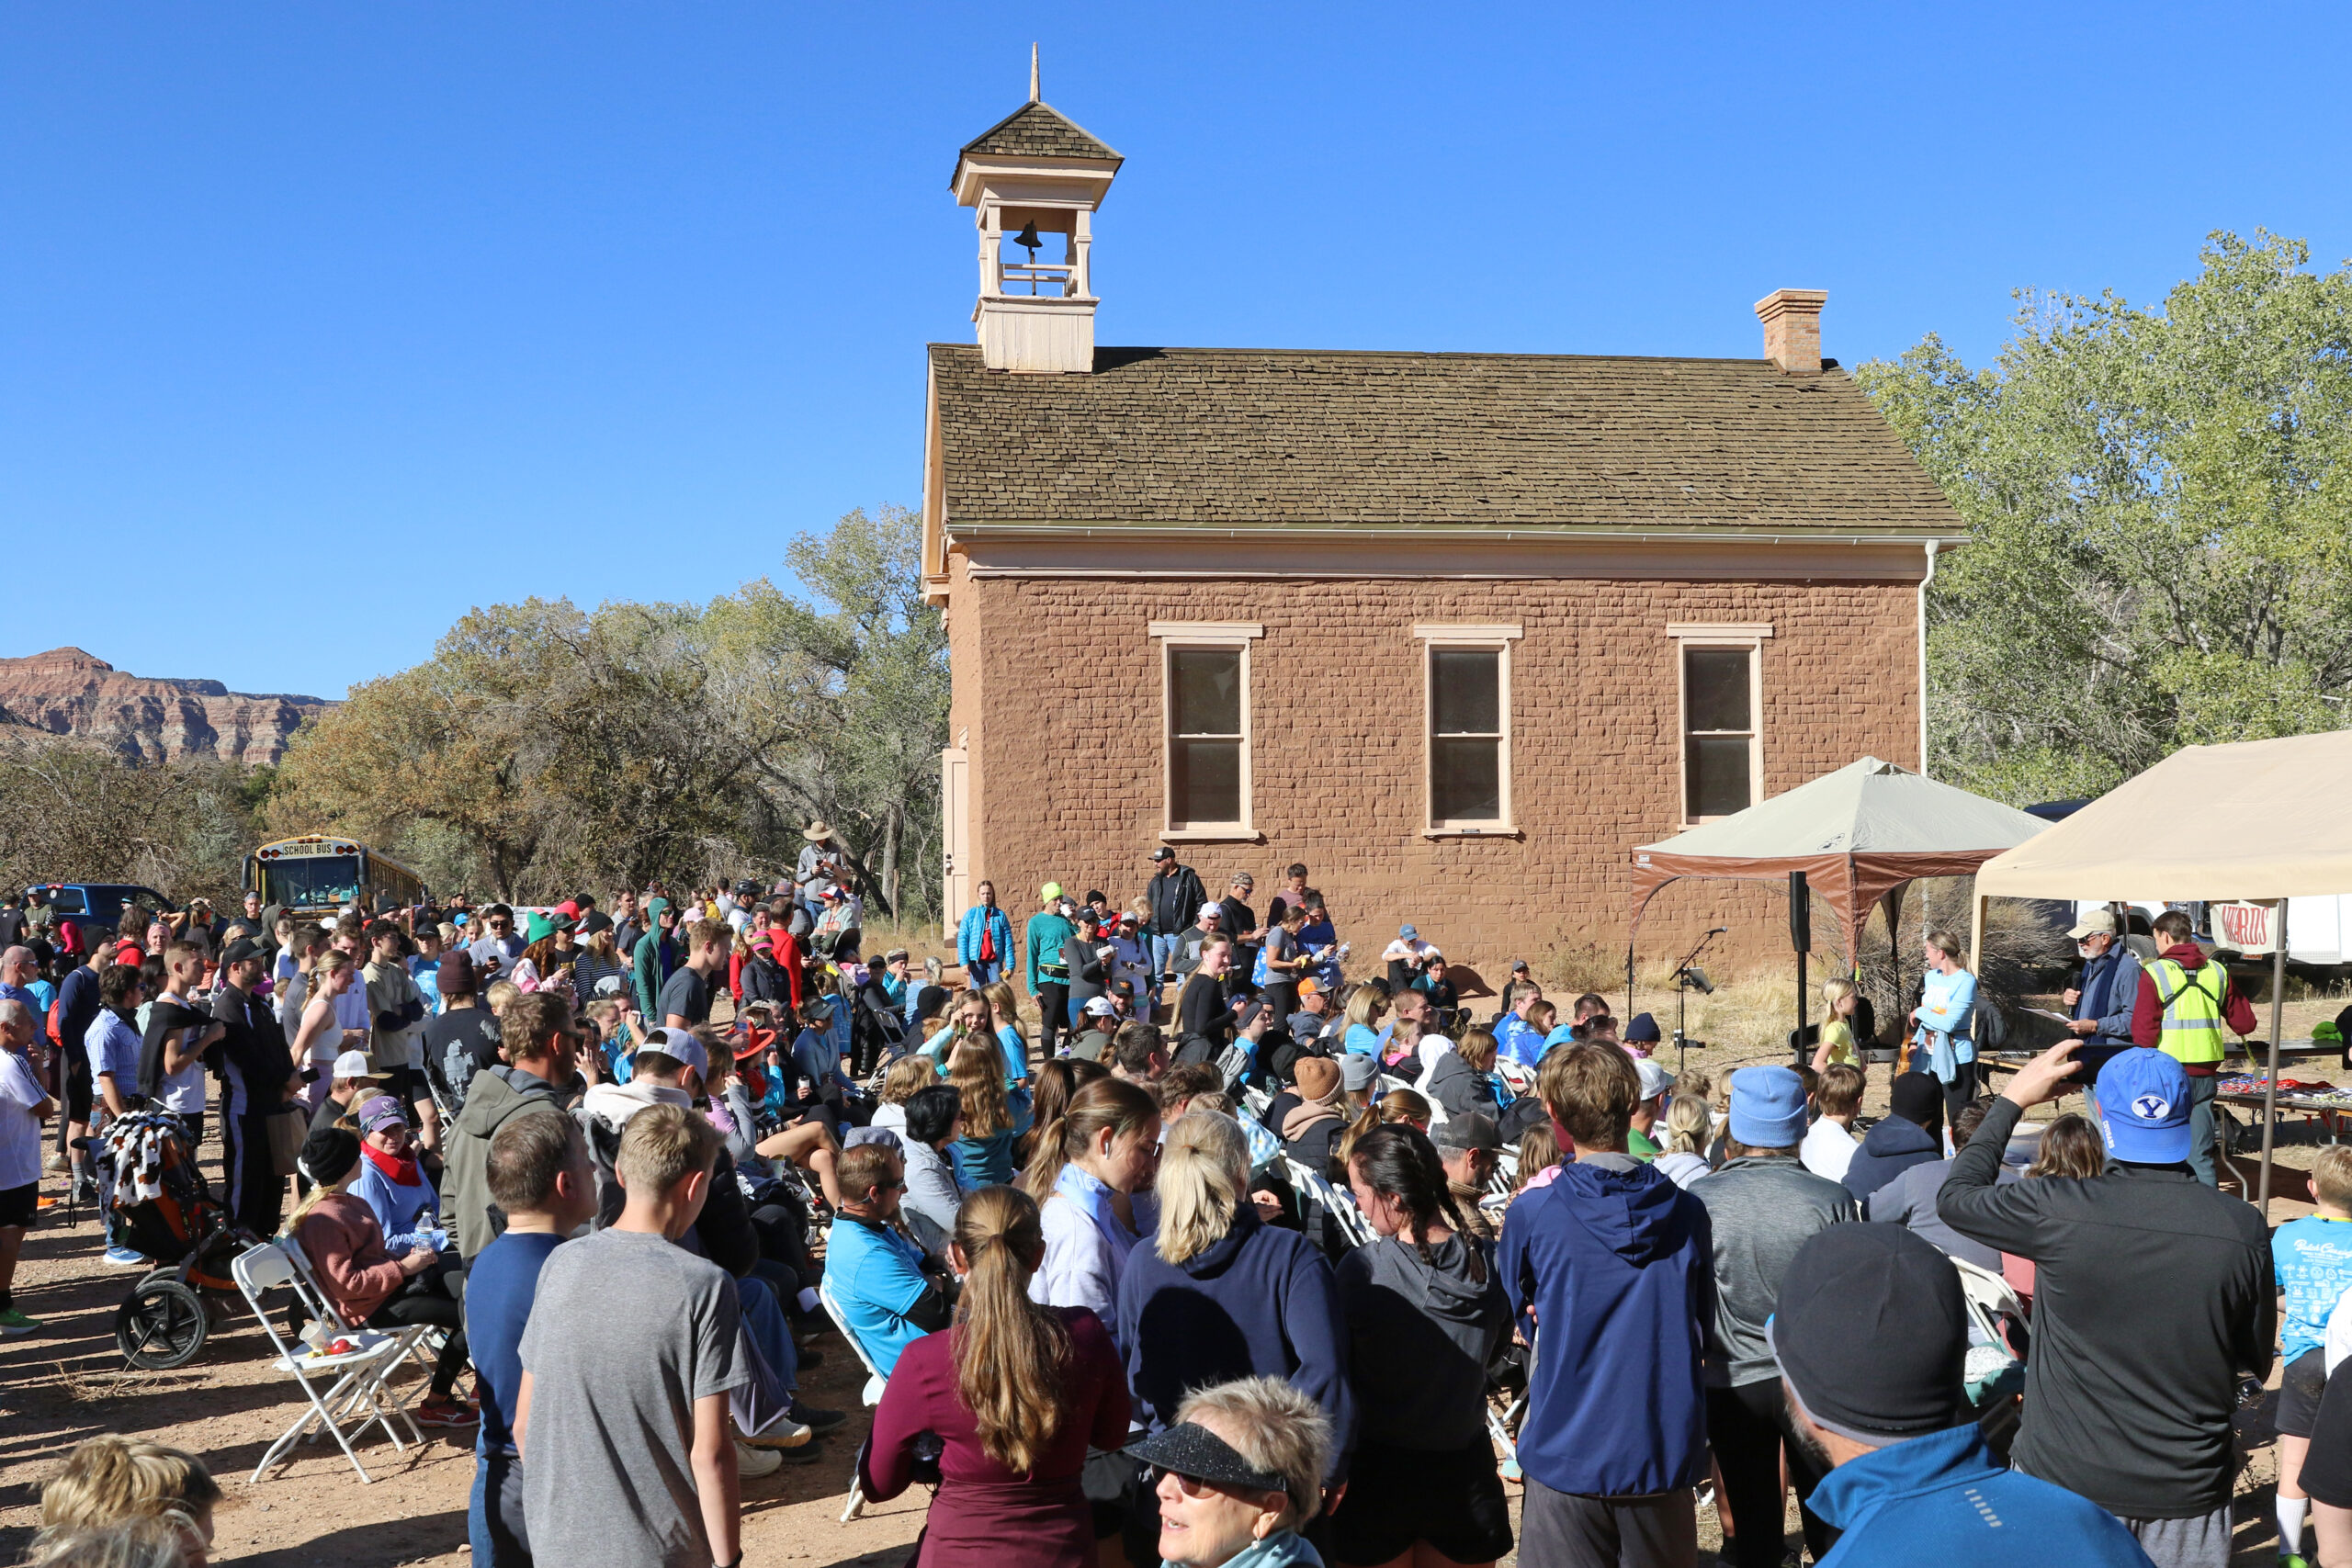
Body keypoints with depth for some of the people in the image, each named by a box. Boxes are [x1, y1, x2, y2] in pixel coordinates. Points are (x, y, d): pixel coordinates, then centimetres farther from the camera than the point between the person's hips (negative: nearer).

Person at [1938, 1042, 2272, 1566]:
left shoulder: (2058, 1210, -20)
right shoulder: (2245, 1229, -13)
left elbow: (1955, 1197, 0)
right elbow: (2256, 1359, 2)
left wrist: (2013, 1099, 6)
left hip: (2065, 1479, -1)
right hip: (2188, 1487, 2)